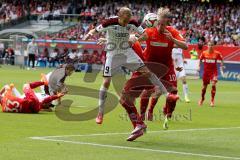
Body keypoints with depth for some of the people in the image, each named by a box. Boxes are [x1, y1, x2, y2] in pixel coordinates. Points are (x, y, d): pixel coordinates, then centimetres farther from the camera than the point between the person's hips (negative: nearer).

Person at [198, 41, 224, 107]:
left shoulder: (217, 53, -8)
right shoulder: (204, 53, -4)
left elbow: (221, 60, 7)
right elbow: (200, 60, 11)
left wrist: (222, 66, -5)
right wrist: (199, 66, 0)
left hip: (214, 71, -2)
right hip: (206, 71, 2)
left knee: (213, 85, -19)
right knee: (204, 86, 11)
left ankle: (212, 100, -8)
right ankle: (202, 98, 36)